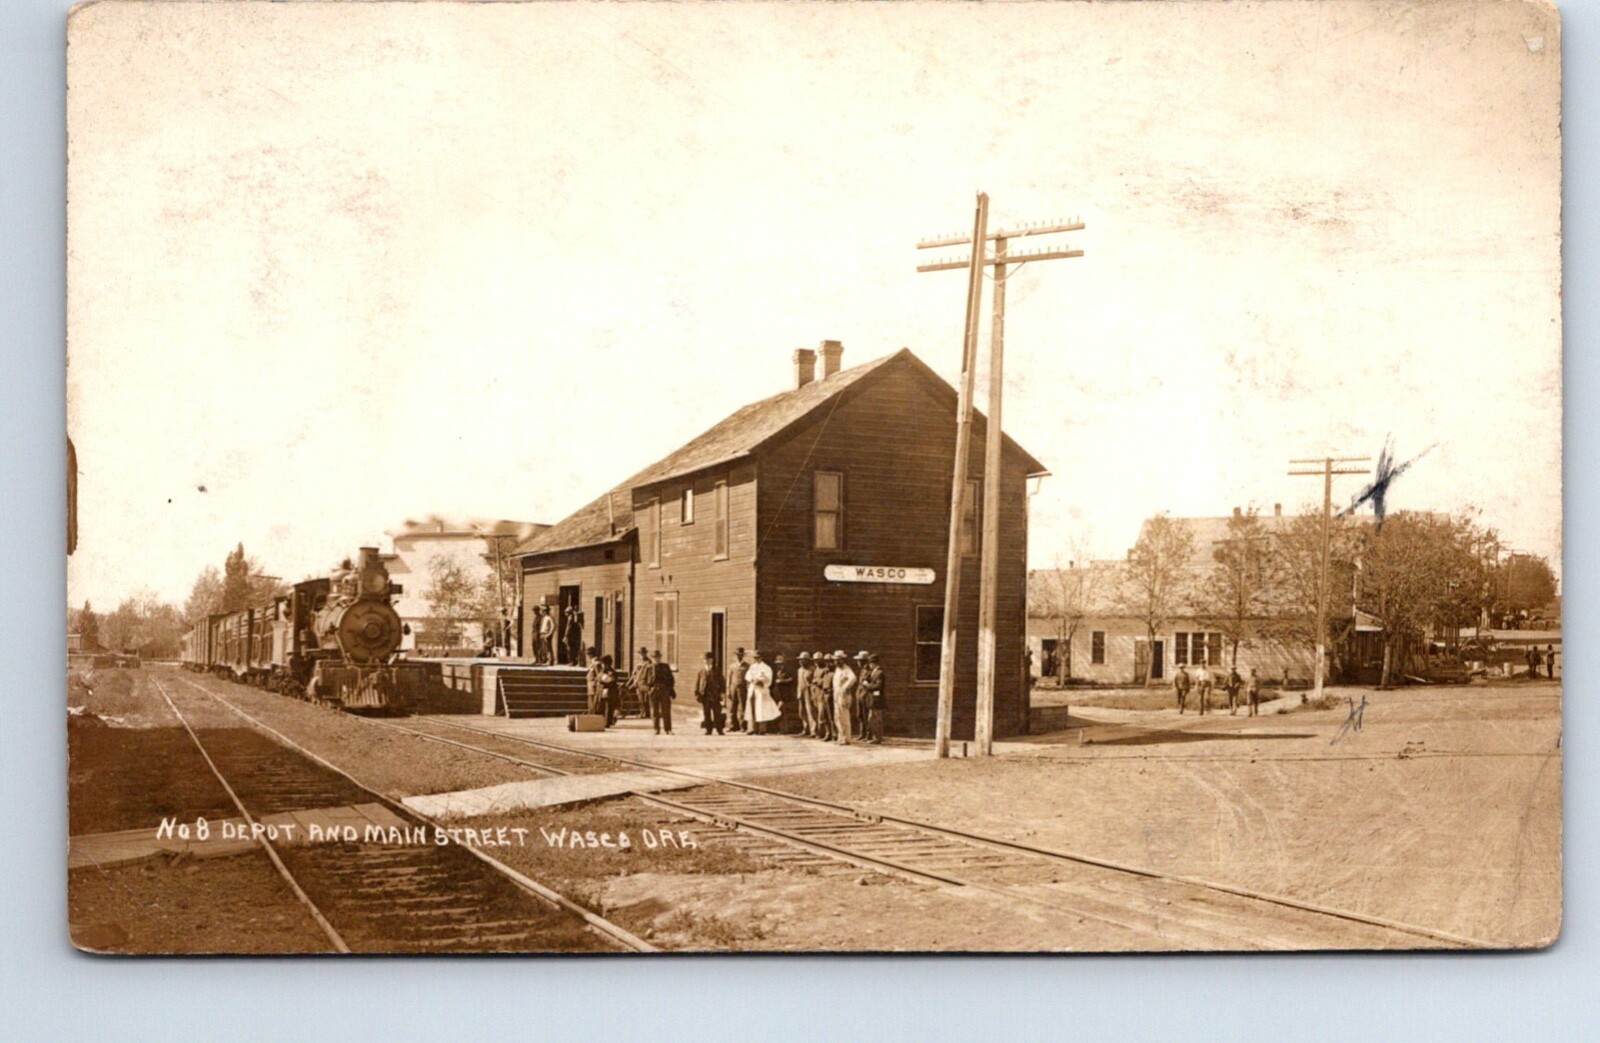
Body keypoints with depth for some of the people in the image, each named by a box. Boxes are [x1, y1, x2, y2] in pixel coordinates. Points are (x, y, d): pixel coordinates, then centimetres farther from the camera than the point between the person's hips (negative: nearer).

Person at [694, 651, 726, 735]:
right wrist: (697, 694, 4)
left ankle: (719, 730, 1)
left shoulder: (717, 670, 8)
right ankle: (708, 730, 7)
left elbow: (721, 681, 6)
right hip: (704, 694, 1)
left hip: (715, 694, -1)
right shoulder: (702, 670, 11)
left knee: (717, 712, -3)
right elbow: (697, 682, 10)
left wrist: (722, 692, -3)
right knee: (706, 713, 1)